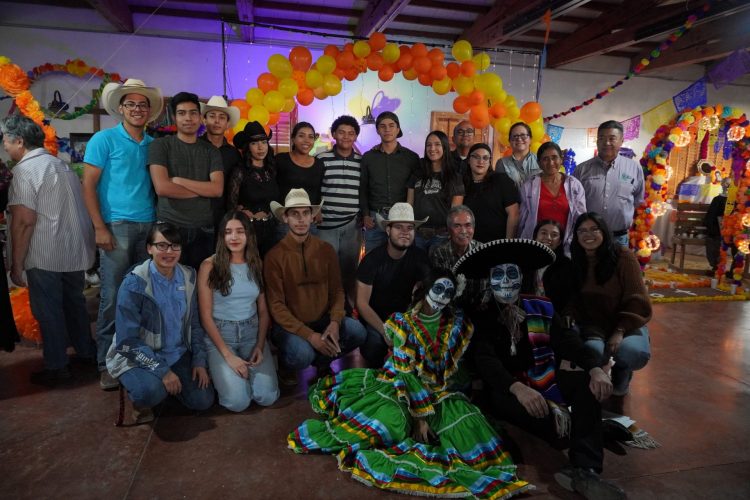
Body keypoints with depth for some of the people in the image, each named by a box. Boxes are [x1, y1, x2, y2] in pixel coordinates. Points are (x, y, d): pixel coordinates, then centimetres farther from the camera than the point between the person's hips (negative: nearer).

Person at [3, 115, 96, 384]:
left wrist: (16, 263, -12)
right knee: (74, 301, 20)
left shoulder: (25, 169, -12)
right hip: (76, 250, 8)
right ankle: (86, 350, 32)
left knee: (48, 310, 4)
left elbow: (24, 220, -18)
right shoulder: (62, 164, 13)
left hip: (45, 255, -7)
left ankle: (56, 367, 13)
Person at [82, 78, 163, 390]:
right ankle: (107, 363, 8)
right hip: (116, 226, -4)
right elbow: (88, 185, -2)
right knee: (113, 297, -3)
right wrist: (100, 227, -10)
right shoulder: (104, 140, 1)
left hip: (149, 226, 4)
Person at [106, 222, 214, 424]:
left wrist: (199, 361, -1)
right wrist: (161, 370, -22)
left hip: (178, 355, 5)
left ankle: (164, 386, 21)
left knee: (203, 400, -7)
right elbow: (127, 341, -18)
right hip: (139, 356, -5)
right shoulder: (134, 284, -19)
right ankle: (137, 399, 3)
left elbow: (195, 324, 7)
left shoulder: (188, 277, -3)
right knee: (151, 392, -34)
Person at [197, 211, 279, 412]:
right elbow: (205, 316, -7)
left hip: (252, 333, 3)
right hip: (219, 335, -3)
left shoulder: (256, 264, 4)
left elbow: (264, 311, 7)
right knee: (238, 401, -18)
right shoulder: (209, 266, -7)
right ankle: (221, 371, 14)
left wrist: (260, 345, -7)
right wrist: (227, 355, -14)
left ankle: (246, 368, 17)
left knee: (267, 397, -14)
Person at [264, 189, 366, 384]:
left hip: (322, 320, 4)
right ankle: (286, 366, 7)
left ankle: (322, 361, 8)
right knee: (302, 354, -33)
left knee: (357, 331, -22)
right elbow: (276, 305, -13)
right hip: (289, 325, -3)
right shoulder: (274, 256, -11)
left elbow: (337, 290, 3)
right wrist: (310, 335, -22)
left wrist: (335, 322, -17)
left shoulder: (326, 250, 0)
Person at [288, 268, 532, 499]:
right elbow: (407, 372, -16)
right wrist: (420, 416, -20)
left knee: (466, 424, -26)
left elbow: (450, 369, 0)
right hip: (400, 384, -2)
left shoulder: (458, 323, -1)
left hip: (438, 389, 3)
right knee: (391, 422, -31)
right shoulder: (403, 322, -11)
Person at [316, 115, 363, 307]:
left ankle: (349, 304, 23)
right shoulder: (322, 159, 0)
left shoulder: (362, 162, 6)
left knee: (350, 268, 9)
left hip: (353, 225, 2)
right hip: (327, 224, -1)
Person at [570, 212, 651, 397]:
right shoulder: (574, 262, -2)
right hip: (593, 327, 1)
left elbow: (637, 301, -11)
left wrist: (620, 330, -20)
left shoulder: (623, 257, -10)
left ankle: (622, 372, 7)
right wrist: (590, 330, -13)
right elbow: (573, 302, 2)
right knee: (592, 351, -33)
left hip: (626, 323, 0)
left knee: (634, 353, -33)